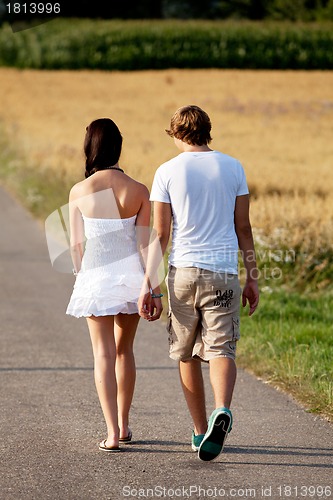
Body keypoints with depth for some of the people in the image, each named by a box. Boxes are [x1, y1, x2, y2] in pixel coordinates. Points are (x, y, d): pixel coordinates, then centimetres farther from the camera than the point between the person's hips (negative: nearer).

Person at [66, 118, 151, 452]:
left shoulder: (79, 192, -9)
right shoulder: (138, 191, -7)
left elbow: (76, 244, -2)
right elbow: (143, 242, -5)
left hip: (95, 277, -2)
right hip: (130, 273, 2)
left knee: (104, 354, 2)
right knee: (124, 350, 18)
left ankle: (112, 434, -7)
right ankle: (123, 425, 27)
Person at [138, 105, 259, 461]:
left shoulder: (167, 172, -1)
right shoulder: (233, 168, 4)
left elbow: (159, 234, -4)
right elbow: (243, 229, 6)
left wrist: (148, 286, -2)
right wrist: (252, 279, 13)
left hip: (183, 271, 0)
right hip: (223, 272, 0)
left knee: (187, 354, 13)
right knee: (221, 350, -4)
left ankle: (200, 430, 18)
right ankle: (222, 411, -31)